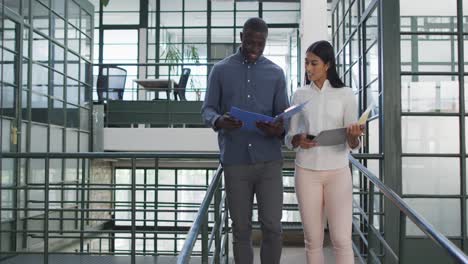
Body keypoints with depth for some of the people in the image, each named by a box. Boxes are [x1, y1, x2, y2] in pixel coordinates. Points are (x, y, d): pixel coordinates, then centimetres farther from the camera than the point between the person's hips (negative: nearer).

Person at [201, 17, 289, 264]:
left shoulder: (276, 73, 9)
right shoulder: (221, 70, 7)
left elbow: (284, 114, 6)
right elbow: (207, 109, 5)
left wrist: (280, 128, -18)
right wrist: (218, 121, -19)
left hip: (269, 160, 1)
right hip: (235, 162, 0)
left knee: (272, 227, 0)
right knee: (240, 229, 7)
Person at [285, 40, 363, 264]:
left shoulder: (345, 95, -1)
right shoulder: (299, 95, 5)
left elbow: (353, 144, -3)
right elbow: (289, 137, 7)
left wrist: (353, 136, -26)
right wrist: (298, 140, -15)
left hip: (338, 172, -2)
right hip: (306, 172, 2)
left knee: (342, 239, -3)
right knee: (313, 239, 6)